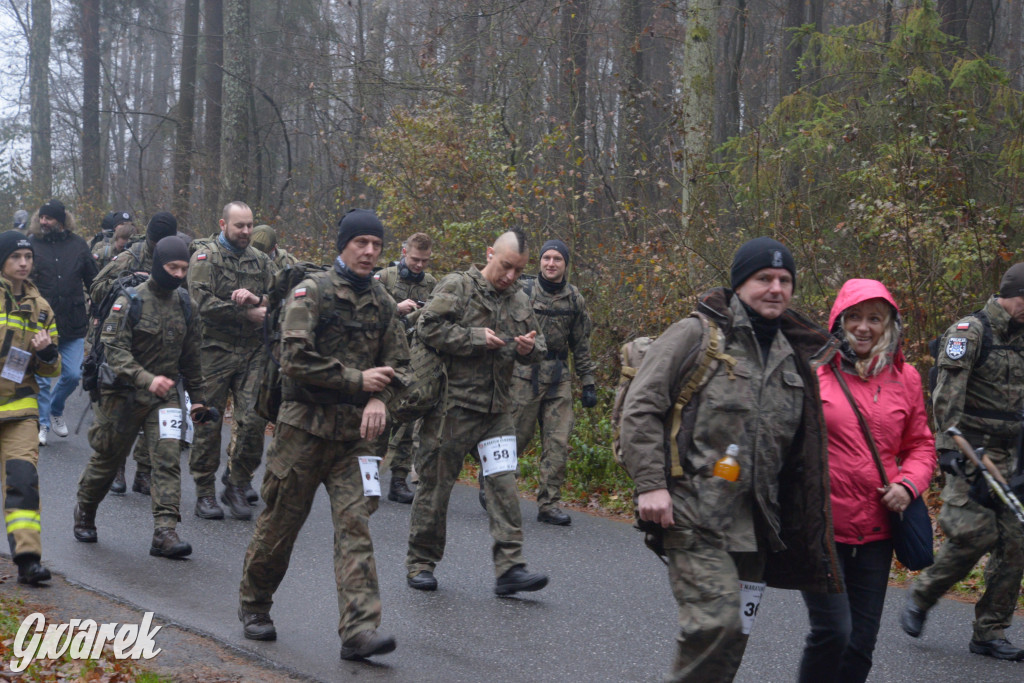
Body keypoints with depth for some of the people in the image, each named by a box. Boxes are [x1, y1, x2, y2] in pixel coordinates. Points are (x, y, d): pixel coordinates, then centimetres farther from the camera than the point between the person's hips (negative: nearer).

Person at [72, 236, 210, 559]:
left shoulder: (184, 305, 6)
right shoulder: (130, 302, -11)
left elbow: (191, 356, 16)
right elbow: (114, 349, -20)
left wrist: (197, 396, 16)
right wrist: (146, 379, -33)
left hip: (166, 395, 3)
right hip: (124, 394, -3)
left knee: (169, 456, -13)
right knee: (107, 458, 11)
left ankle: (165, 532, -17)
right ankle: (84, 514, 35)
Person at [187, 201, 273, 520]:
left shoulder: (259, 260, 14)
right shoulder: (205, 256, -1)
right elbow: (203, 302, -14)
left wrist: (257, 299, -12)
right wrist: (247, 313, -13)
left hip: (252, 351, 4)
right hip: (215, 350, -4)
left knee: (254, 419, -5)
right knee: (208, 422, 1)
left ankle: (238, 485, 11)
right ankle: (205, 493, 11)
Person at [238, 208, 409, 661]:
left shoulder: (381, 303, 11)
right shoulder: (312, 293, -6)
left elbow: (398, 364, 16)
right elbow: (296, 360, -16)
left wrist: (379, 399, -5)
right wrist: (357, 380, -13)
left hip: (355, 433, 4)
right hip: (305, 425, -4)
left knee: (355, 522, -8)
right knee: (281, 522, 6)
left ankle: (359, 630, -13)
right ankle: (254, 605, 29)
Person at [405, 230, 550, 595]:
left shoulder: (520, 302, 14)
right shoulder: (457, 287, -4)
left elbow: (539, 346, 23)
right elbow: (428, 327, -14)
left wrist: (530, 348, -2)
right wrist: (476, 338, -17)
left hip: (496, 410, 5)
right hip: (452, 404, -5)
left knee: (503, 484, -3)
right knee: (435, 485, 3)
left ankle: (509, 567, -3)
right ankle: (421, 562, 15)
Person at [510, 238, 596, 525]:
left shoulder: (574, 299, 10)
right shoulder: (523, 292, -1)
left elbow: (581, 345, 15)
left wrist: (588, 383, 11)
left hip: (559, 377, 3)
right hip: (524, 373, -3)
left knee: (558, 442, -2)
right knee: (515, 436, 0)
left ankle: (549, 504, 2)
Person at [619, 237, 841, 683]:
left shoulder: (793, 357, 15)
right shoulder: (698, 335, -4)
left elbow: (798, 451, 23)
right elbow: (640, 409, -8)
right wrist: (651, 484, -15)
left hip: (753, 527, 7)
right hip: (695, 517, -6)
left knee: (735, 635, 10)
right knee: (716, 621, -18)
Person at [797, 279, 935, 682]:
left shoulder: (904, 378, 8)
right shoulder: (813, 371, -5)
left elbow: (920, 445, 17)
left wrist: (908, 484, -2)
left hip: (875, 532, 4)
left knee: (861, 643, 8)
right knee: (833, 631, -14)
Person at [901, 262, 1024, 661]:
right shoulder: (969, 332, -7)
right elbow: (947, 396, -16)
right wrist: (949, 447, -25)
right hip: (972, 453, -7)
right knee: (975, 533, -15)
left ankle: (990, 634, 9)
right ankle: (920, 601, 8)